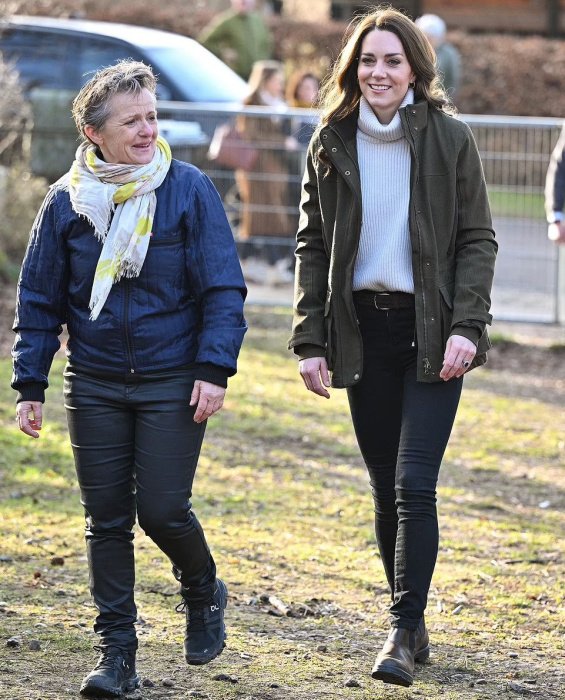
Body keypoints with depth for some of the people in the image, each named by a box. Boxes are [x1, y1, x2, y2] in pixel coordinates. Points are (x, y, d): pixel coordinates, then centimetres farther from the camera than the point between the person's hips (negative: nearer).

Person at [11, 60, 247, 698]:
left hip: (174, 383, -2)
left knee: (163, 510, -6)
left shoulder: (188, 190, -5)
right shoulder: (66, 201, 1)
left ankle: (202, 591, 25)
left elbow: (223, 287, -3)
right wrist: (29, 386, 4)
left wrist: (215, 368, -12)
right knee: (107, 519, 4)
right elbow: (38, 301, 8)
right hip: (94, 385, 3)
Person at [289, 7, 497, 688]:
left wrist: (466, 326, -12)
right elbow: (312, 246, 8)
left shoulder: (449, 140, -2)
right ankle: (410, 622, 20)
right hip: (362, 331, 3)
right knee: (385, 488, 8)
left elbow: (478, 240, -1)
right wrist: (310, 340, 1)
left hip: (432, 333, -3)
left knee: (414, 485, -12)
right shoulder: (331, 145, 5)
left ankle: (403, 633, -10)